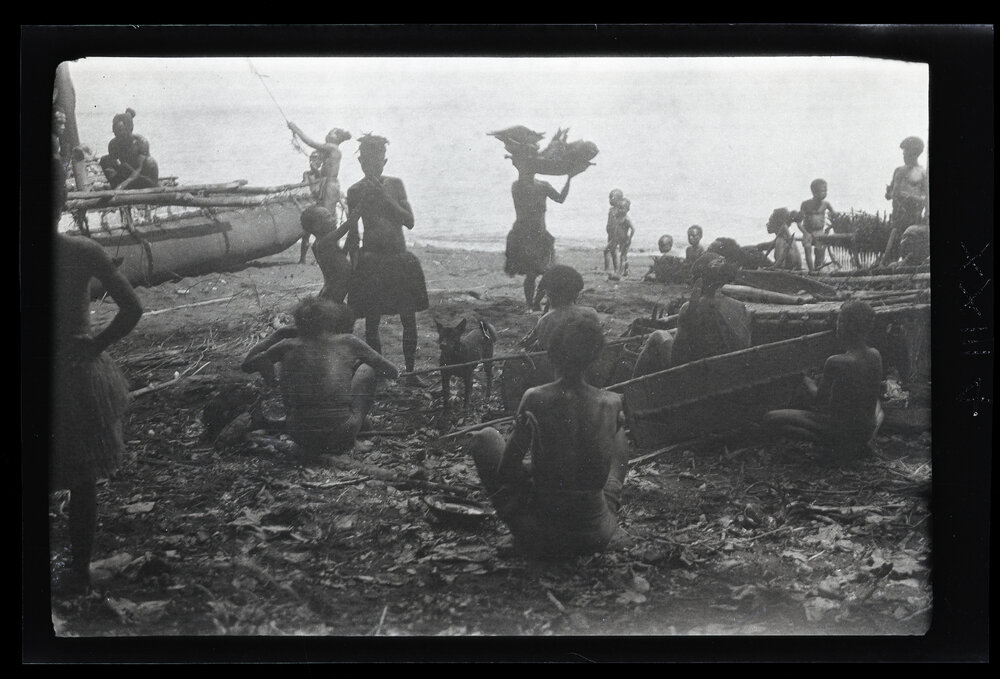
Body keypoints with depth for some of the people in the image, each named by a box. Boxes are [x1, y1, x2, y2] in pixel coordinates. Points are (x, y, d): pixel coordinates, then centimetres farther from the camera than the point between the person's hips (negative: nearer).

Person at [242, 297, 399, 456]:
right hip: (342, 441, -2)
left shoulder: (288, 346, 6)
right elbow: (392, 372, 13)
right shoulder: (348, 342, 2)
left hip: (301, 439, 2)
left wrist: (276, 336, 31)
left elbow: (247, 364, 20)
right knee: (367, 368, 19)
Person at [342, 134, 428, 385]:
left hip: (400, 259, 2)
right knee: (371, 322, -1)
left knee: (409, 318, 1)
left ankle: (410, 371, 12)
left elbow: (409, 221, -3)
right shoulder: (355, 192, 0)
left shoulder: (395, 184, 5)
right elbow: (352, 231, 1)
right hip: (371, 260, -2)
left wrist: (384, 197, -11)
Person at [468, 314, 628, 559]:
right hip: (598, 536, 3)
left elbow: (505, 471, -8)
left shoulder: (535, 399, -16)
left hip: (540, 537, -3)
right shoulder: (612, 403, -8)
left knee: (484, 438, 17)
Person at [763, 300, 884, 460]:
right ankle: (860, 441, 14)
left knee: (770, 419, -5)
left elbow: (821, 403, -13)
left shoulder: (836, 363, -26)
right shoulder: (875, 356, -6)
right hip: (868, 429, 7)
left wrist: (810, 385, 8)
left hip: (842, 428, -7)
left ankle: (836, 443, -8)